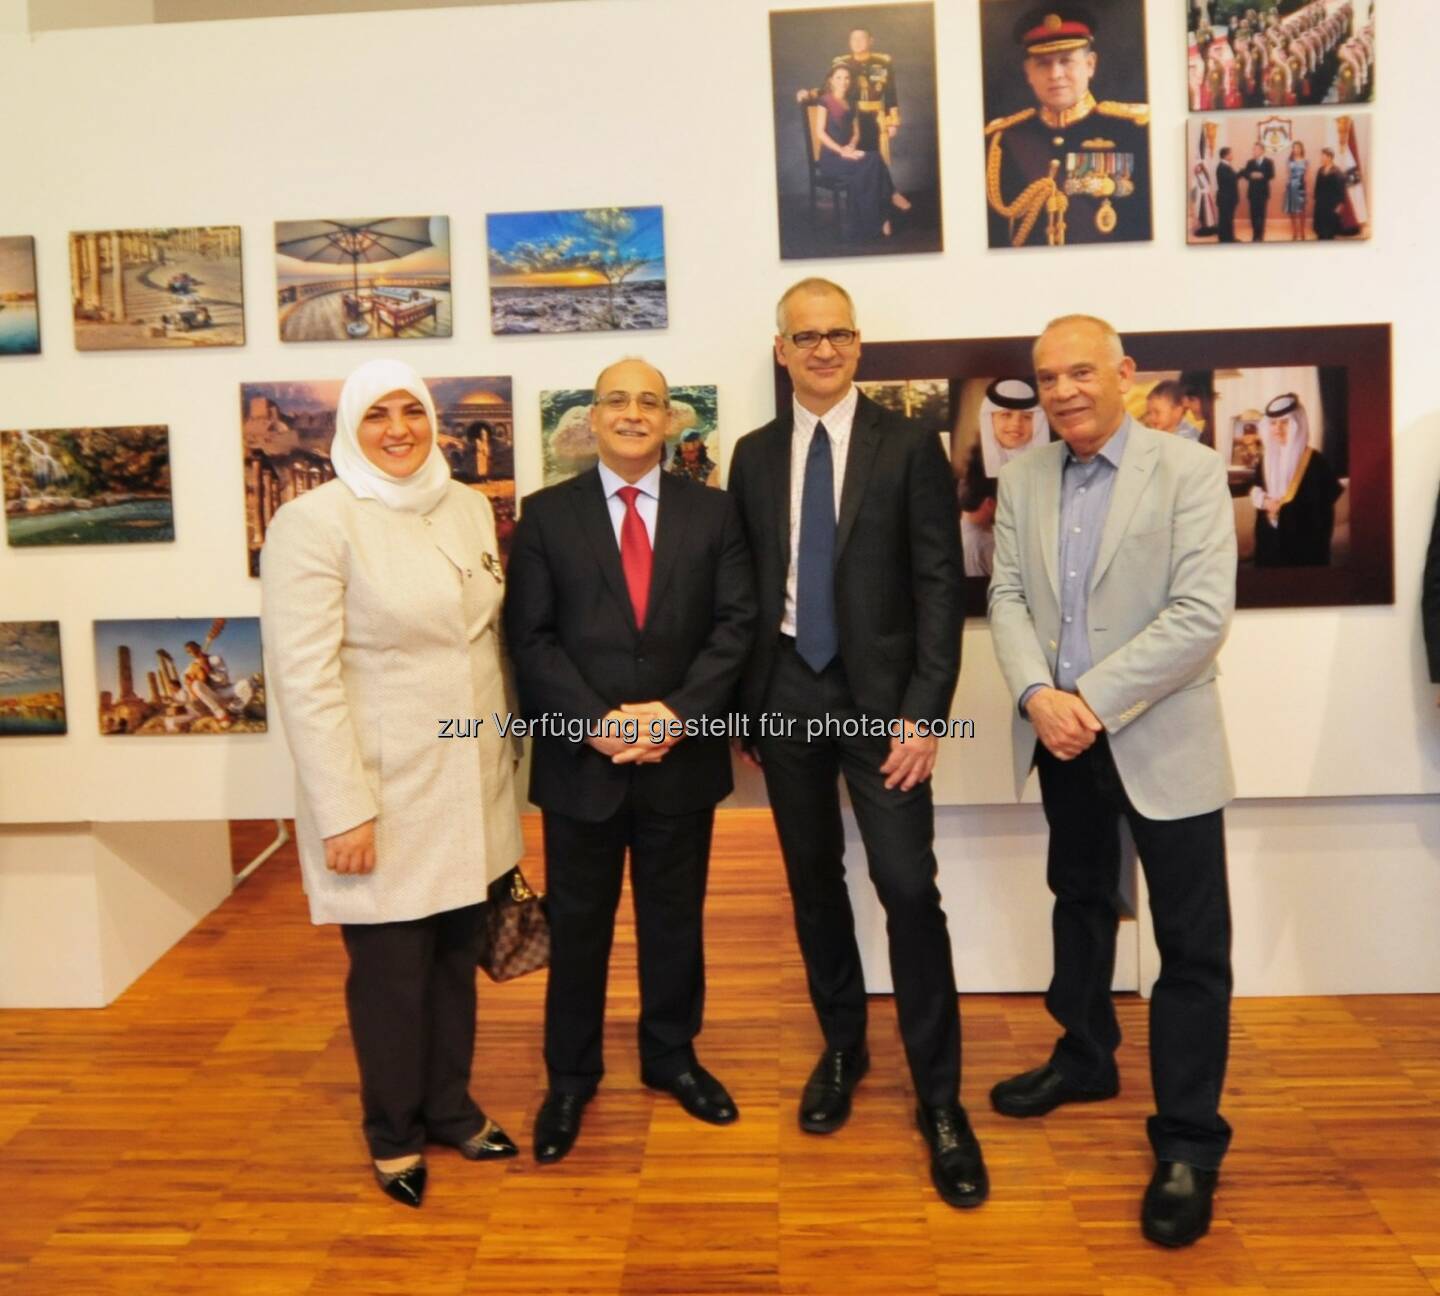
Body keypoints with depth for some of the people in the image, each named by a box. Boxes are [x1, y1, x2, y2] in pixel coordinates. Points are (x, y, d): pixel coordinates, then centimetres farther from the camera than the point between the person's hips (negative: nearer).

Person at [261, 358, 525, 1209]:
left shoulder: (470, 508, 6)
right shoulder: (316, 522, -12)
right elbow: (306, 680, -16)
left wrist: (506, 757, 12)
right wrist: (344, 811, -18)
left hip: (470, 785, 5)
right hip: (385, 791, -5)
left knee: (458, 954, 16)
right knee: (391, 969, 8)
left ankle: (451, 1108, 36)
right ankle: (394, 1133, 31)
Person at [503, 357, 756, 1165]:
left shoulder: (713, 511, 4)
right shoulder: (547, 514, 2)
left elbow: (737, 624, -2)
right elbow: (530, 637, -4)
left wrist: (678, 712, -15)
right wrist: (596, 721, -16)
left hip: (683, 756, 1)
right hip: (581, 759, -1)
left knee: (675, 917, 15)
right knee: (578, 924, 11)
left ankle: (672, 1055, 34)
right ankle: (571, 1076, 28)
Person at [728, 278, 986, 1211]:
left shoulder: (910, 445, -2)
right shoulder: (754, 455, 8)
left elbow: (941, 585, -7)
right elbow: (745, 586, 10)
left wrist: (924, 712, -14)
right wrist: (747, 706, 6)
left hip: (879, 696, -3)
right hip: (786, 693, 4)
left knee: (909, 889, -7)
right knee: (815, 882, 13)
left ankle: (939, 1096, 8)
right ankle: (842, 1045, 33)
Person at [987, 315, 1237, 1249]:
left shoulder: (1189, 471, -10)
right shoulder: (1023, 478, 5)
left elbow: (1202, 615, -18)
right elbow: (1007, 596, 1)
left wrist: (1091, 701, -20)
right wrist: (1037, 695, -16)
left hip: (1159, 739, -5)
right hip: (1062, 736, 5)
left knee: (1192, 941, 1)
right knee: (1081, 902, 21)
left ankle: (1189, 1141, 14)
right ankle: (1086, 1058, 41)